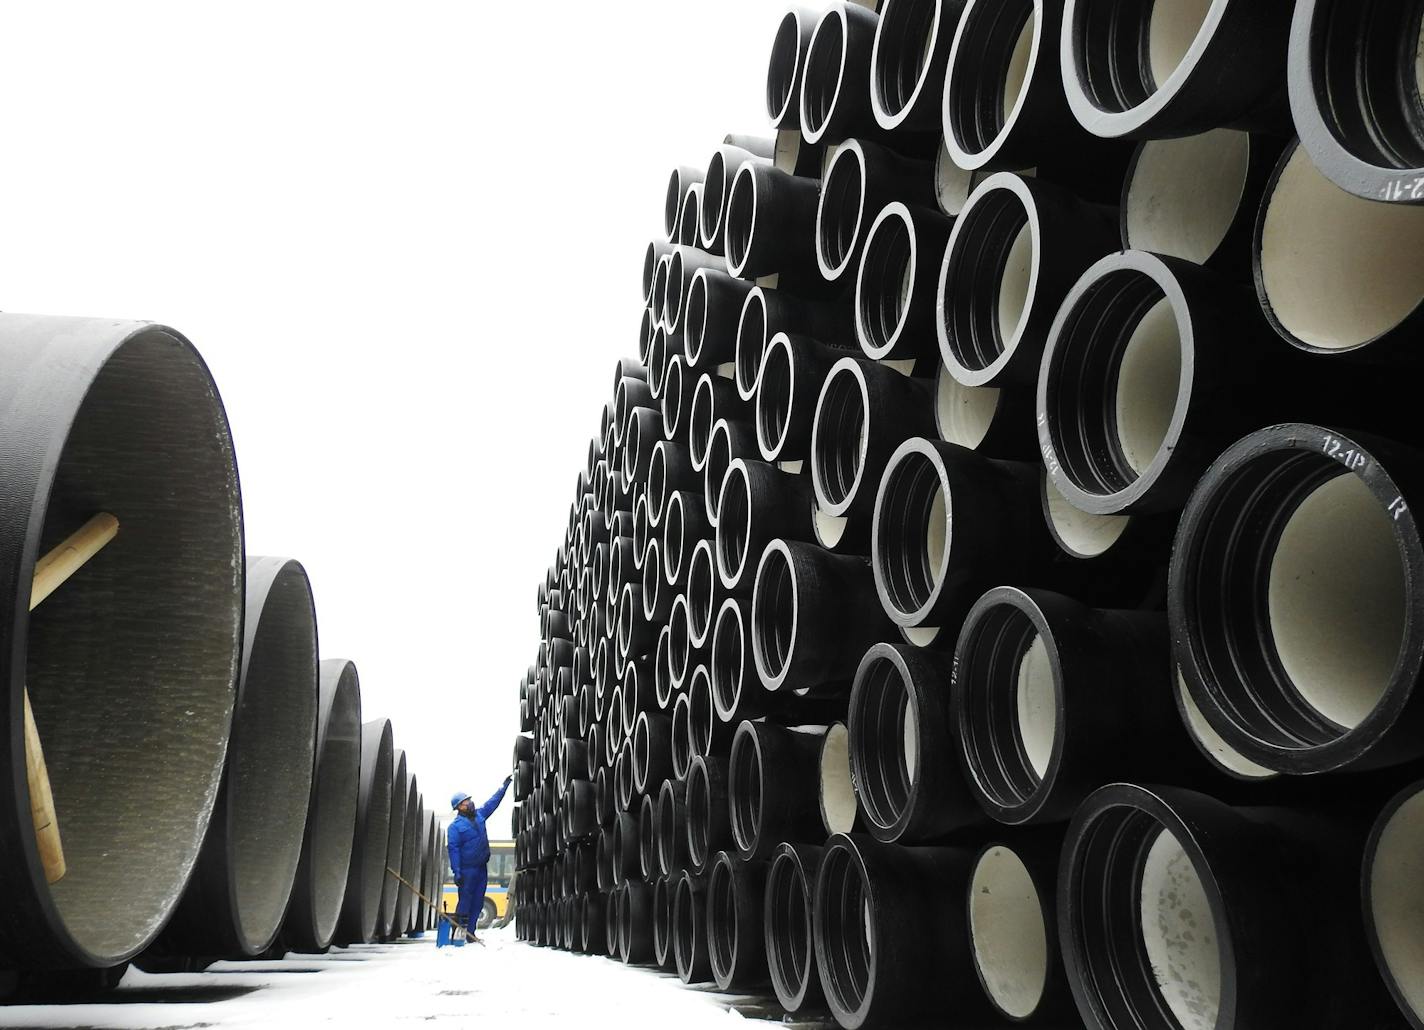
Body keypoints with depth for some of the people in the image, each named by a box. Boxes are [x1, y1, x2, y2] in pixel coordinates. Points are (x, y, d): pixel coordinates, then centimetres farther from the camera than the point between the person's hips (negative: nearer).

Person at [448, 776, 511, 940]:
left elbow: (493, 802, 21)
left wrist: (505, 785, 22)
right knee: (465, 901, -6)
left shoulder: (479, 815, 9)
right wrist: (456, 872, -20)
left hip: (482, 868, 7)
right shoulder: (455, 826, -10)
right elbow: (453, 849, -14)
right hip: (467, 869, -7)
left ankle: (470, 932, 13)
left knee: (478, 902, 7)